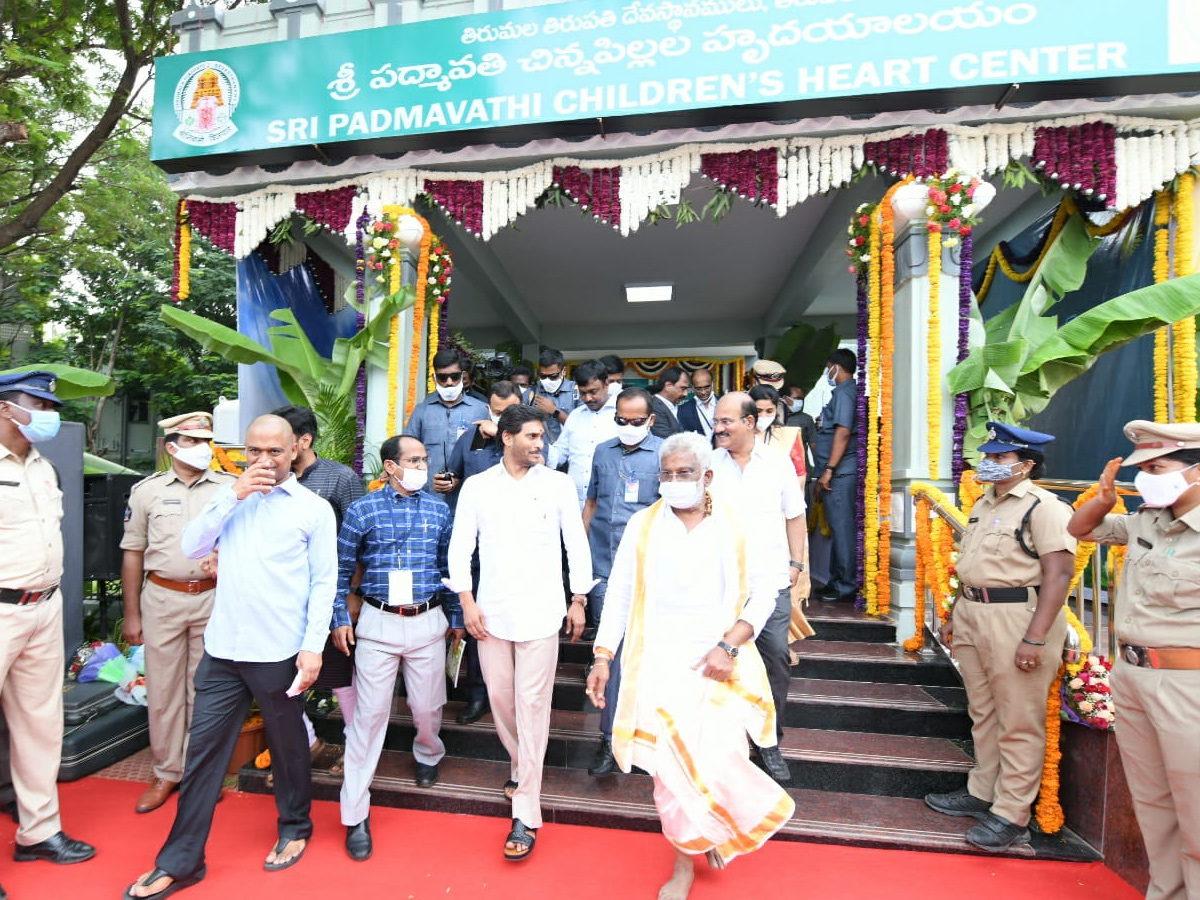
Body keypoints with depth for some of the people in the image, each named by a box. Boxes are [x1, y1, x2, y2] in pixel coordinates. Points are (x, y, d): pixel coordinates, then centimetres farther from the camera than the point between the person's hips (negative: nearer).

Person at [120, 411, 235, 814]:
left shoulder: (231, 488, -1)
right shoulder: (147, 490, 3)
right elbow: (133, 553, 6)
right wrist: (131, 614, 6)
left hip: (213, 598, -1)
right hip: (162, 599, 1)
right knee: (163, 690, 9)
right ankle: (166, 773, 26)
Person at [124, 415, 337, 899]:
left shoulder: (314, 508, -5)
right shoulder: (232, 496, 10)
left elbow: (324, 582, -6)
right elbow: (192, 546, -1)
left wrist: (314, 647, -11)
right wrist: (233, 495, -11)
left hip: (278, 652, -3)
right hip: (222, 649, 4)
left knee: (287, 747, 14)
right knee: (202, 749, 9)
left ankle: (295, 828, 37)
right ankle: (180, 861, 27)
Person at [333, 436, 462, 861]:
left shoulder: (438, 511, 3)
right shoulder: (362, 510, -3)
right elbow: (342, 568, 3)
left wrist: (456, 617, 12)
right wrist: (340, 619, 0)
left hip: (428, 623, 2)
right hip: (378, 623, -2)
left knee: (426, 706, 12)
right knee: (370, 713, 3)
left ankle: (428, 755, 46)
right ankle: (356, 814, 19)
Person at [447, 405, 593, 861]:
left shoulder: (558, 484, 0)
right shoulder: (476, 487, 3)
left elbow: (577, 544, 3)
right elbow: (461, 546, 4)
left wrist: (579, 600, 2)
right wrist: (467, 601, -3)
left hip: (541, 613, -2)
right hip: (491, 612, 2)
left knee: (532, 705, -1)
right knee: (500, 697, 13)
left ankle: (526, 815, 11)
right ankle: (520, 765, 41)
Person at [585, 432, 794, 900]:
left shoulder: (735, 525, 1)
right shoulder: (642, 524, 3)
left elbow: (763, 595, 2)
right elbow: (619, 594, 5)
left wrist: (729, 646, -10)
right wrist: (602, 657, -1)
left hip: (718, 666, 0)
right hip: (658, 663, 1)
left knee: (716, 761, -4)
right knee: (670, 767, 5)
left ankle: (717, 830, 32)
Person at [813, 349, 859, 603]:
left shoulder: (844, 392, -10)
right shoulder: (845, 392, 19)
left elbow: (843, 432, -19)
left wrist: (828, 470, -21)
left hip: (840, 473, -10)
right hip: (838, 474, 10)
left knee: (842, 527, -5)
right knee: (838, 527, 13)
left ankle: (847, 586, 1)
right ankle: (837, 582, 22)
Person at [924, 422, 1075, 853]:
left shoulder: (1043, 507, -11)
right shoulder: (984, 504, 16)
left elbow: (1059, 574, -17)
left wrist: (1035, 638, -22)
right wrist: (955, 616, 21)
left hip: (1017, 619, -8)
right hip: (973, 616, 9)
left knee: (1019, 724, 3)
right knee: (983, 713, 18)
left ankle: (1011, 815, 15)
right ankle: (982, 792, 32)